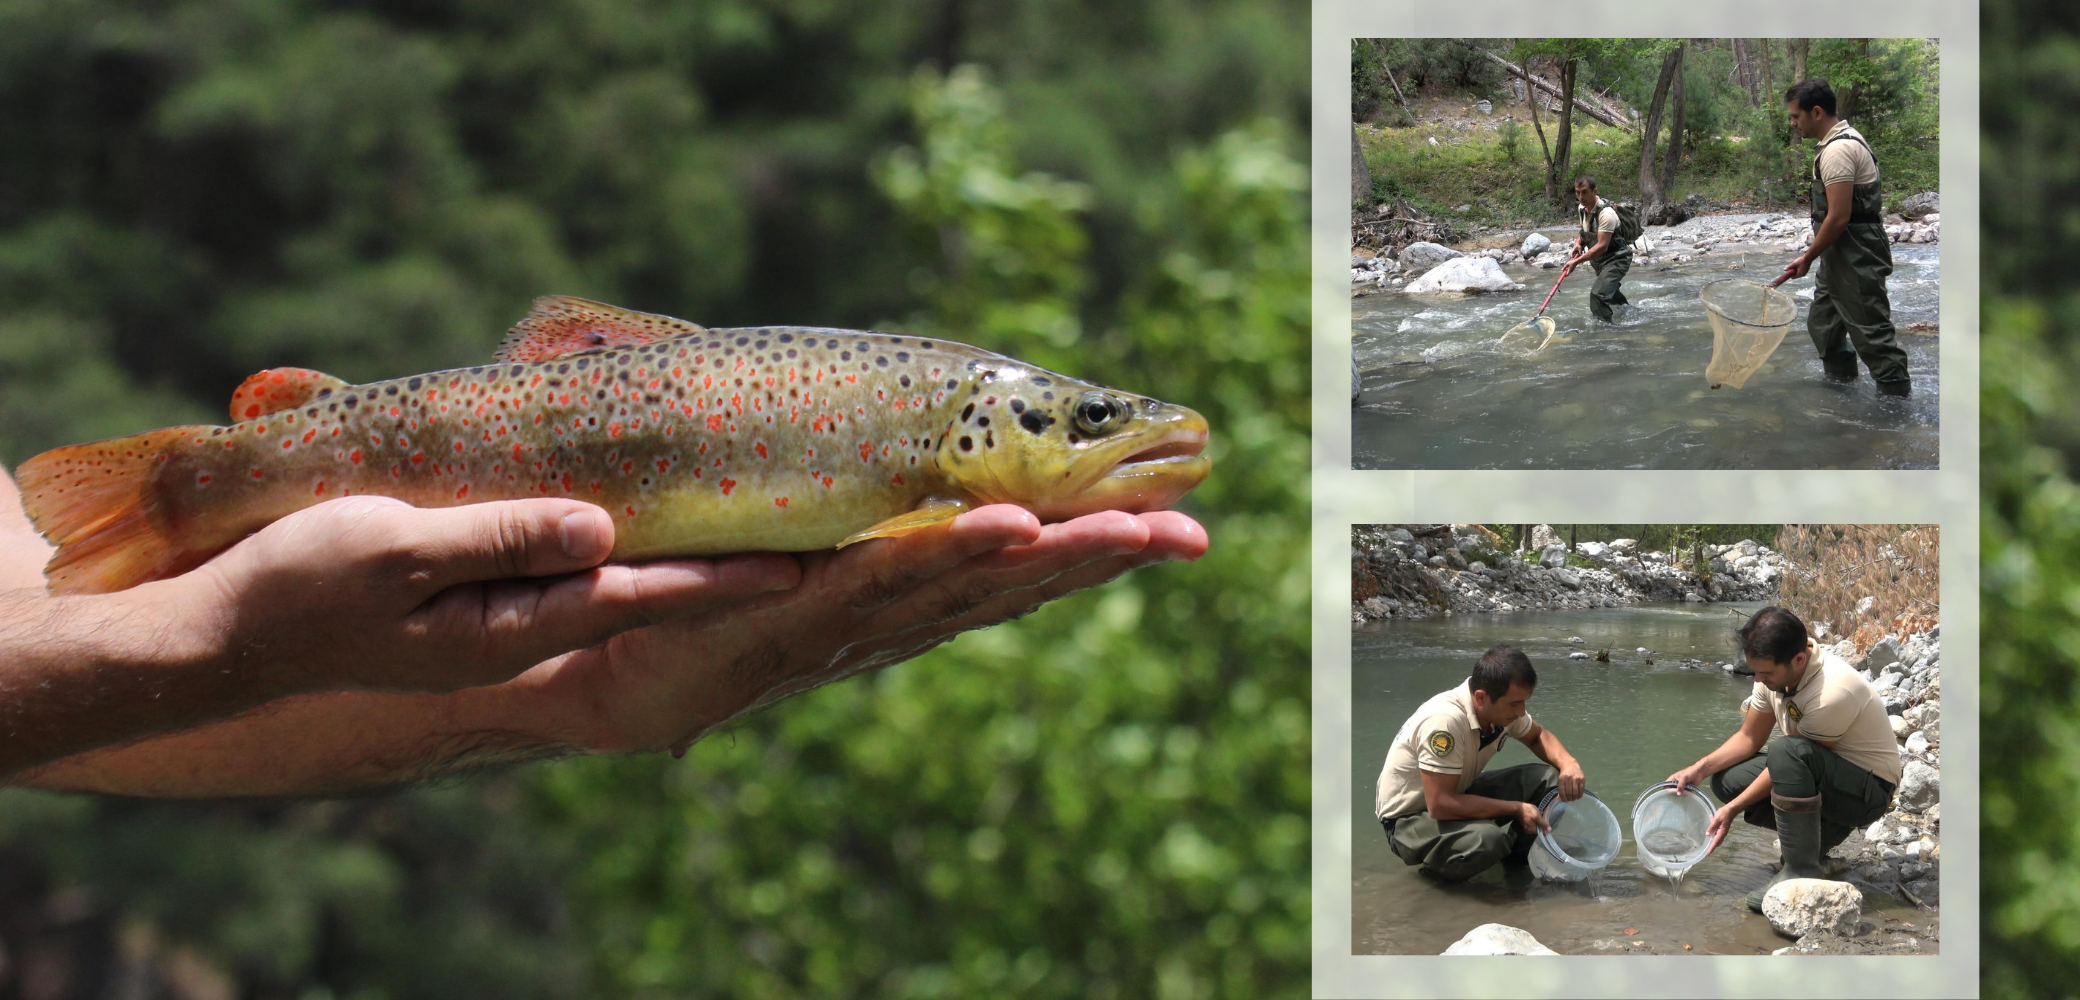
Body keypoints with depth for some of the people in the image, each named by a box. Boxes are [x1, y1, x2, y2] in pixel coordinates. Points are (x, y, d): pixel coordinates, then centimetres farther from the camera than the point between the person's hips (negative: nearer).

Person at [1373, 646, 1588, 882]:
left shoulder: (1502, 707, -10)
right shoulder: (1445, 721, -35)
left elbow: (1537, 735, 12)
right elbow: (1439, 805, -33)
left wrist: (1569, 763, -10)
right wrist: (1516, 809, -25)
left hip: (1456, 796, 7)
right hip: (1409, 819, -7)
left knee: (1548, 779, -9)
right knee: (1485, 839, -36)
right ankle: (1436, 865, -5)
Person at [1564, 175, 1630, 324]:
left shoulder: (1606, 213, -28)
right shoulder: (1582, 210, -2)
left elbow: (1602, 246, -33)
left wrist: (1577, 261, -34)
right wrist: (1578, 244, -4)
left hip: (1617, 259, -9)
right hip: (1600, 260, 9)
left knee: (1598, 294, -26)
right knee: (1609, 290, 30)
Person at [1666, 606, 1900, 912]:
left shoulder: (1832, 693, -32)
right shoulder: (1775, 670, -8)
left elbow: (1790, 759, -24)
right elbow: (1749, 737, 5)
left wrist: (1733, 810, -18)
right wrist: (1700, 768, -10)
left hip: (1870, 789, -9)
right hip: (1822, 776, 9)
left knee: (1787, 752, -35)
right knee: (1727, 778, -5)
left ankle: (1802, 872, -26)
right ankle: (1825, 831, 7)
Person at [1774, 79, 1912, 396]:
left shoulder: (1838, 151, -20)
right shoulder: (1845, 139, 14)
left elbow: (1838, 217, -24)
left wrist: (1809, 257, -12)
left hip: (1855, 259, -11)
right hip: (1840, 257, 11)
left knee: (1871, 333, -9)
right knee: (1823, 325, 17)